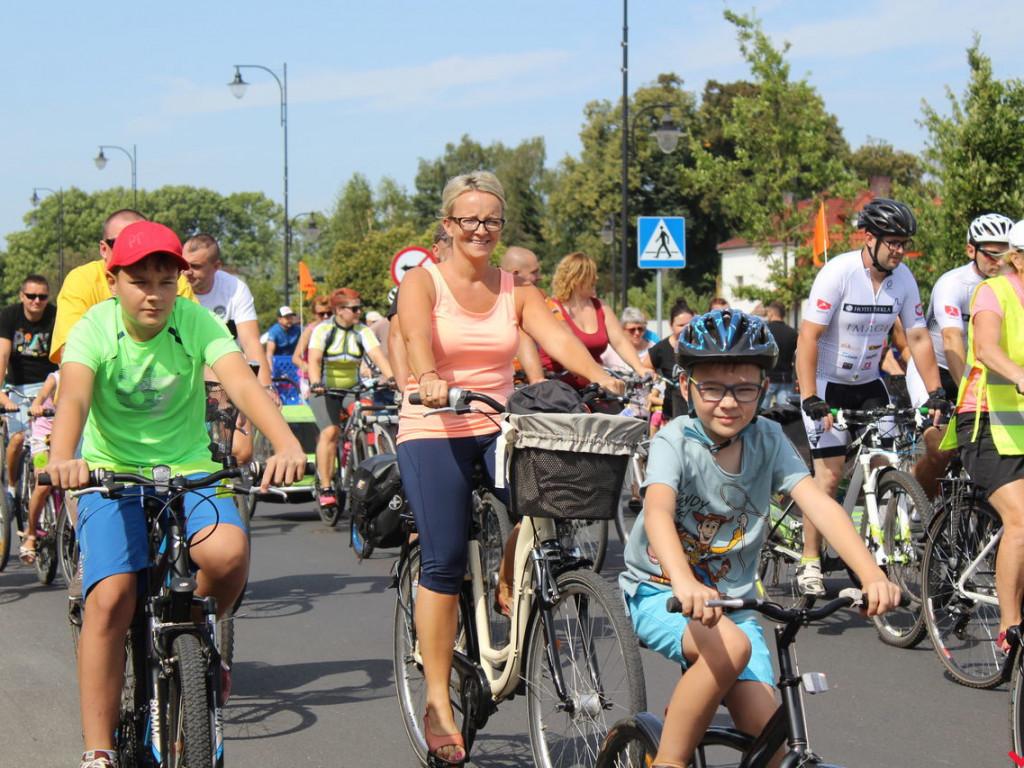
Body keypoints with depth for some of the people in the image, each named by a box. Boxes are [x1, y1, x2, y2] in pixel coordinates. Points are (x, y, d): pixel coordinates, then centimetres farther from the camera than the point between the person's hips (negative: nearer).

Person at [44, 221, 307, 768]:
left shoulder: (196, 322, -8)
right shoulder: (94, 329, -11)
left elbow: (242, 383, -24)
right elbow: (73, 398, -28)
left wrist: (286, 444, -43)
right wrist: (61, 459, -50)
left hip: (188, 474, 1)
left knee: (228, 552, -29)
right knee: (109, 600, -20)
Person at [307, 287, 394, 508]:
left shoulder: (362, 332, -2)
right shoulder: (323, 330, -10)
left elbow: (378, 356, -16)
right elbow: (314, 360, -23)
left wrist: (392, 378, -34)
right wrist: (315, 383, -43)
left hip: (352, 390, 3)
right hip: (325, 391, -3)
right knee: (330, 432, -23)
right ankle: (326, 489, -17)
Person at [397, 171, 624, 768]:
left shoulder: (515, 290, 10)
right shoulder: (423, 282, -1)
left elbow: (556, 336, -7)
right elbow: (417, 336, -22)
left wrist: (601, 376, -26)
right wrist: (429, 378, -44)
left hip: (499, 427, 3)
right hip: (434, 430, -3)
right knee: (444, 563, -10)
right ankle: (438, 705, -2)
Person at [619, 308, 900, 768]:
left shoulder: (768, 441, -4)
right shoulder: (675, 441, -15)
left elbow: (819, 504, -17)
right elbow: (658, 510, -34)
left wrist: (872, 575, -33)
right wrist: (684, 584, -54)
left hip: (733, 601, 4)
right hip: (659, 593, -4)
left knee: (766, 728, -15)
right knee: (731, 646, -34)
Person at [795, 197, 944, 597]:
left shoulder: (903, 278, -6)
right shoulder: (839, 272, -21)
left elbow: (918, 338, -2)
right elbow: (809, 336, -23)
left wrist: (935, 393, -9)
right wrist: (810, 399, -28)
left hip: (868, 383, 5)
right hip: (827, 383, -5)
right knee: (830, 473, -11)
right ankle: (809, 562, -1)